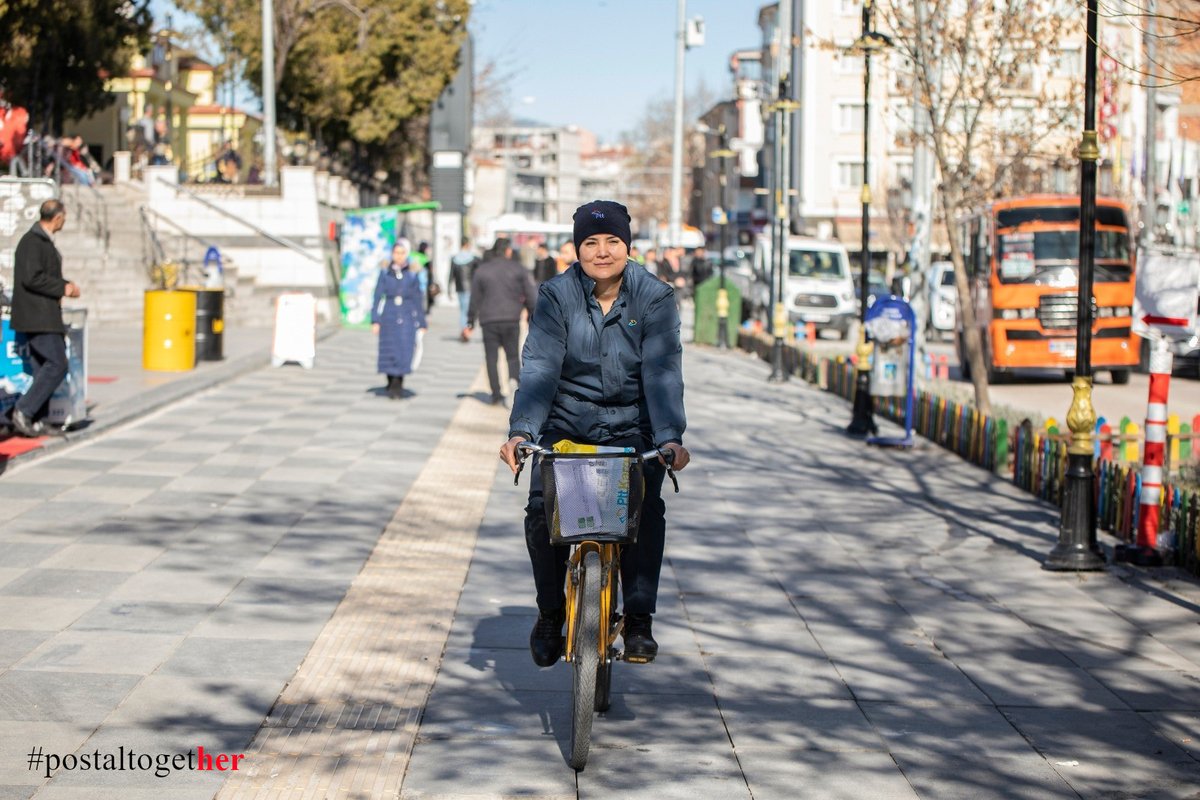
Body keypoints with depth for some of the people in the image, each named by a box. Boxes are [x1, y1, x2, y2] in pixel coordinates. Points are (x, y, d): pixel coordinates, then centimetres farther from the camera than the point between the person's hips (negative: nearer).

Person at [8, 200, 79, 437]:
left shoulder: (43, 240, 15)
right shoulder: (32, 242, -16)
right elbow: (31, 278, -23)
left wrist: (65, 285, 8)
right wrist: (63, 289, -16)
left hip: (44, 315, 10)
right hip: (36, 316, -10)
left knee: (44, 367, 9)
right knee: (57, 365, -12)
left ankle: (34, 422, 10)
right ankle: (23, 412, -11)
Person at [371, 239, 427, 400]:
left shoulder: (412, 275, 3)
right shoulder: (385, 273, 4)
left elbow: (418, 300, 7)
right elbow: (378, 297, 4)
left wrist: (421, 324, 7)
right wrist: (375, 320, -4)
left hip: (407, 320, -1)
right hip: (389, 318, 1)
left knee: (404, 354, -9)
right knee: (389, 354, 2)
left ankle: (396, 386, -4)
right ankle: (392, 385, 17)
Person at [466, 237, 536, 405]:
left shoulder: (481, 270, 5)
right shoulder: (518, 269, 2)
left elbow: (475, 299, 7)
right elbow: (531, 296, 0)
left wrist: (470, 323, 13)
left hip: (489, 321, 1)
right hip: (511, 320, 0)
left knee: (492, 358, 8)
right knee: (513, 357, 8)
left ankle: (496, 395, 6)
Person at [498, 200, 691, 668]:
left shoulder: (654, 299, -7)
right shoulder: (557, 296, -6)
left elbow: (663, 374, -16)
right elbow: (539, 367, -16)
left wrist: (670, 437, -31)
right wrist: (521, 431, -31)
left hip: (632, 429, 0)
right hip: (567, 425, 0)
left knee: (646, 508, -21)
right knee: (542, 508, -17)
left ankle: (638, 619, -7)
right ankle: (550, 613, 5)